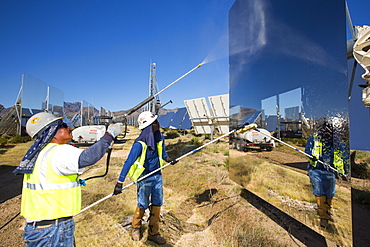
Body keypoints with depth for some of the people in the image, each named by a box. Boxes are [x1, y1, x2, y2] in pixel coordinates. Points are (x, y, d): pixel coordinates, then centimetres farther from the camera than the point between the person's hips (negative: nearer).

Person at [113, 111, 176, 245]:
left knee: (157, 204, 12)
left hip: (157, 176, 6)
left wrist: (169, 159, 2)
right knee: (143, 205, 11)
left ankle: (153, 233, 32)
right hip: (144, 178, -5)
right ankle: (135, 228, 42)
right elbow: (128, 162, -23)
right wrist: (120, 182, -24)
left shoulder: (159, 138, -4)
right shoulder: (139, 144, -25)